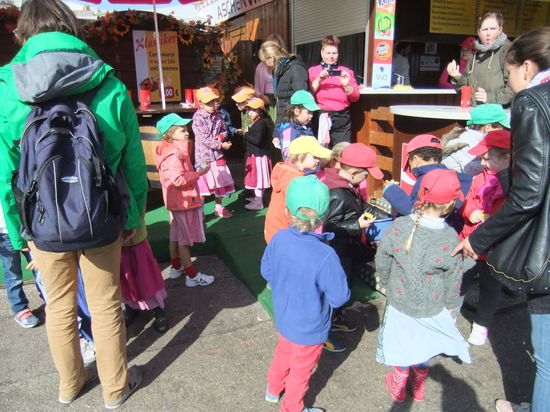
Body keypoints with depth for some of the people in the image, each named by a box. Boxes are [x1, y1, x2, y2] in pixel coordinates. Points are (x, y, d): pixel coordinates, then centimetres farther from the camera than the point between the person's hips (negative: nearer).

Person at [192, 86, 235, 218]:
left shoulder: (217, 115, 3)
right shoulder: (198, 118, -14)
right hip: (204, 155, -6)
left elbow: (224, 130, 14)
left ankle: (218, 207, 31)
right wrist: (221, 145, -18)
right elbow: (203, 139, -19)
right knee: (204, 183, -4)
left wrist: (221, 136, -9)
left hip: (217, 154, 6)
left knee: (220, 181, 15)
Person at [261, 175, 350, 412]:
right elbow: (340, 297, -24)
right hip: (309, 330, -5)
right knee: (300, 371, 22)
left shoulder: (278, 238, -20)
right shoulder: (325, 256, -36)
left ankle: (273, 389, 58)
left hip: (283, 319, 5)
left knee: (283, 353, 33)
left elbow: (266, 272, -3)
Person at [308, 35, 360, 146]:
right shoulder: (312, 71, 9)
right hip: (320, 118, -1)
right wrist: (318, 80, -14)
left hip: (342, 119, 1)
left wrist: (346, 85, -11)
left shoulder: (346, 72, 11)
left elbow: (355, 97, 6)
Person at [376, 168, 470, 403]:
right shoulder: (450, 238, -23)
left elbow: (381, 262, -9)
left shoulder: (398, 226, -20)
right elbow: (453, 282, -11)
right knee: (424, 349, 24)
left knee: (403, 345, 23)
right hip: (432, 310, -1)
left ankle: (398, 385, 45)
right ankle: (418, 386, 48)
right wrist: (452, 309, 6)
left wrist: (388, 285, 10)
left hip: (399, 302, 1)